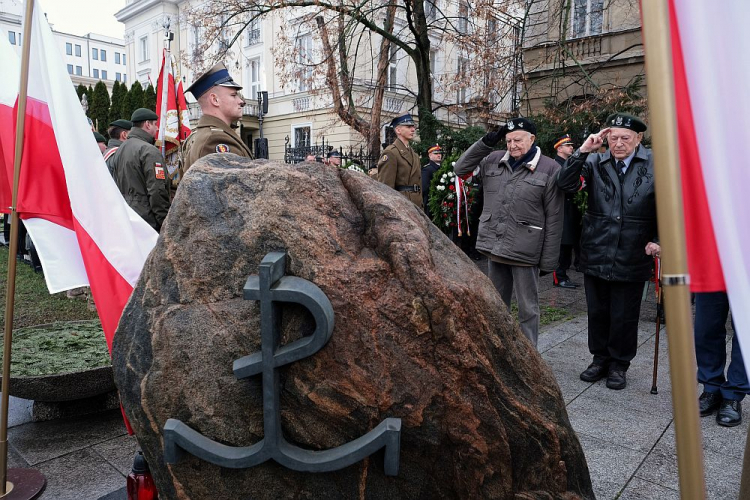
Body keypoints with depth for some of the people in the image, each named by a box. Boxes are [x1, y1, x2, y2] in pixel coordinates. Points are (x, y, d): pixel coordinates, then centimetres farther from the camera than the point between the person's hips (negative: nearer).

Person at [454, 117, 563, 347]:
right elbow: (460, 169, 8)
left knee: (527, 308, 7)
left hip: (525, 251, -4)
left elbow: (554, 219, -6)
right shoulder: (493, 160, 7)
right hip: (494, 246, 5)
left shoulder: (549, 169, -6)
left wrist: (548, 260, -7)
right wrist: (487, 142, -1)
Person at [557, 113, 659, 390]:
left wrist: (657, 240, -8)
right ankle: (600, 358, 34)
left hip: (631, 259, -2)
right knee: (597, 312, 15)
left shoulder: (654, 165, -4)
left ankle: (619, 364, 30)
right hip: (596, 256, 2)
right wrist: (583, 151, -16)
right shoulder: (596, 162, 1)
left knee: (624, 317, 10)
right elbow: (566, 184, -10)